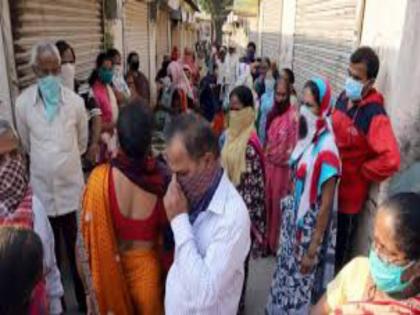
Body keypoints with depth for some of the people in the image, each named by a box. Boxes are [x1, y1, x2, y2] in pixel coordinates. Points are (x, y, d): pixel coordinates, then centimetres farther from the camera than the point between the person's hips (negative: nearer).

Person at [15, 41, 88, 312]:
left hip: (72, 186, -1)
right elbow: (26, 144, 7)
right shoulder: (23, 102, -7)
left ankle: (83, 298, 29)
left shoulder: (75, 101, -9)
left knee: (77, 249, 10)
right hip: (41, 188, 1)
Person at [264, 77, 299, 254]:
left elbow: (294, 146, -16)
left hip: (283, 167, -6)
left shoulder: (293, 116, -16)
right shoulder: (272, 114, 6)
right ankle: (268, 240, 30)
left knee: (279, 205, 5)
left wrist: (292, 174, -16)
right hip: (269, 165, 6)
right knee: (268, 202, 14)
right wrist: (265, 160, 15)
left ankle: (278, 243, 22)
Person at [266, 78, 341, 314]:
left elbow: (326, 206, -21)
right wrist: (288, 217, 14)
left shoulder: (326, 150, -25)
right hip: (295, 222, 7)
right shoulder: (307, 139, -1)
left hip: (311, 228, -7)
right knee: (287, 272, 23)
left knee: (301, 282, 12)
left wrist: (312, 251, -16)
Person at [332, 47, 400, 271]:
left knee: (341, 245, 14)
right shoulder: (344, 97, -1)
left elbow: (391, 160, -35)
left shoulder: (374, 116, -25)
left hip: (349, 193, -7)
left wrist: (361, 172, -19)